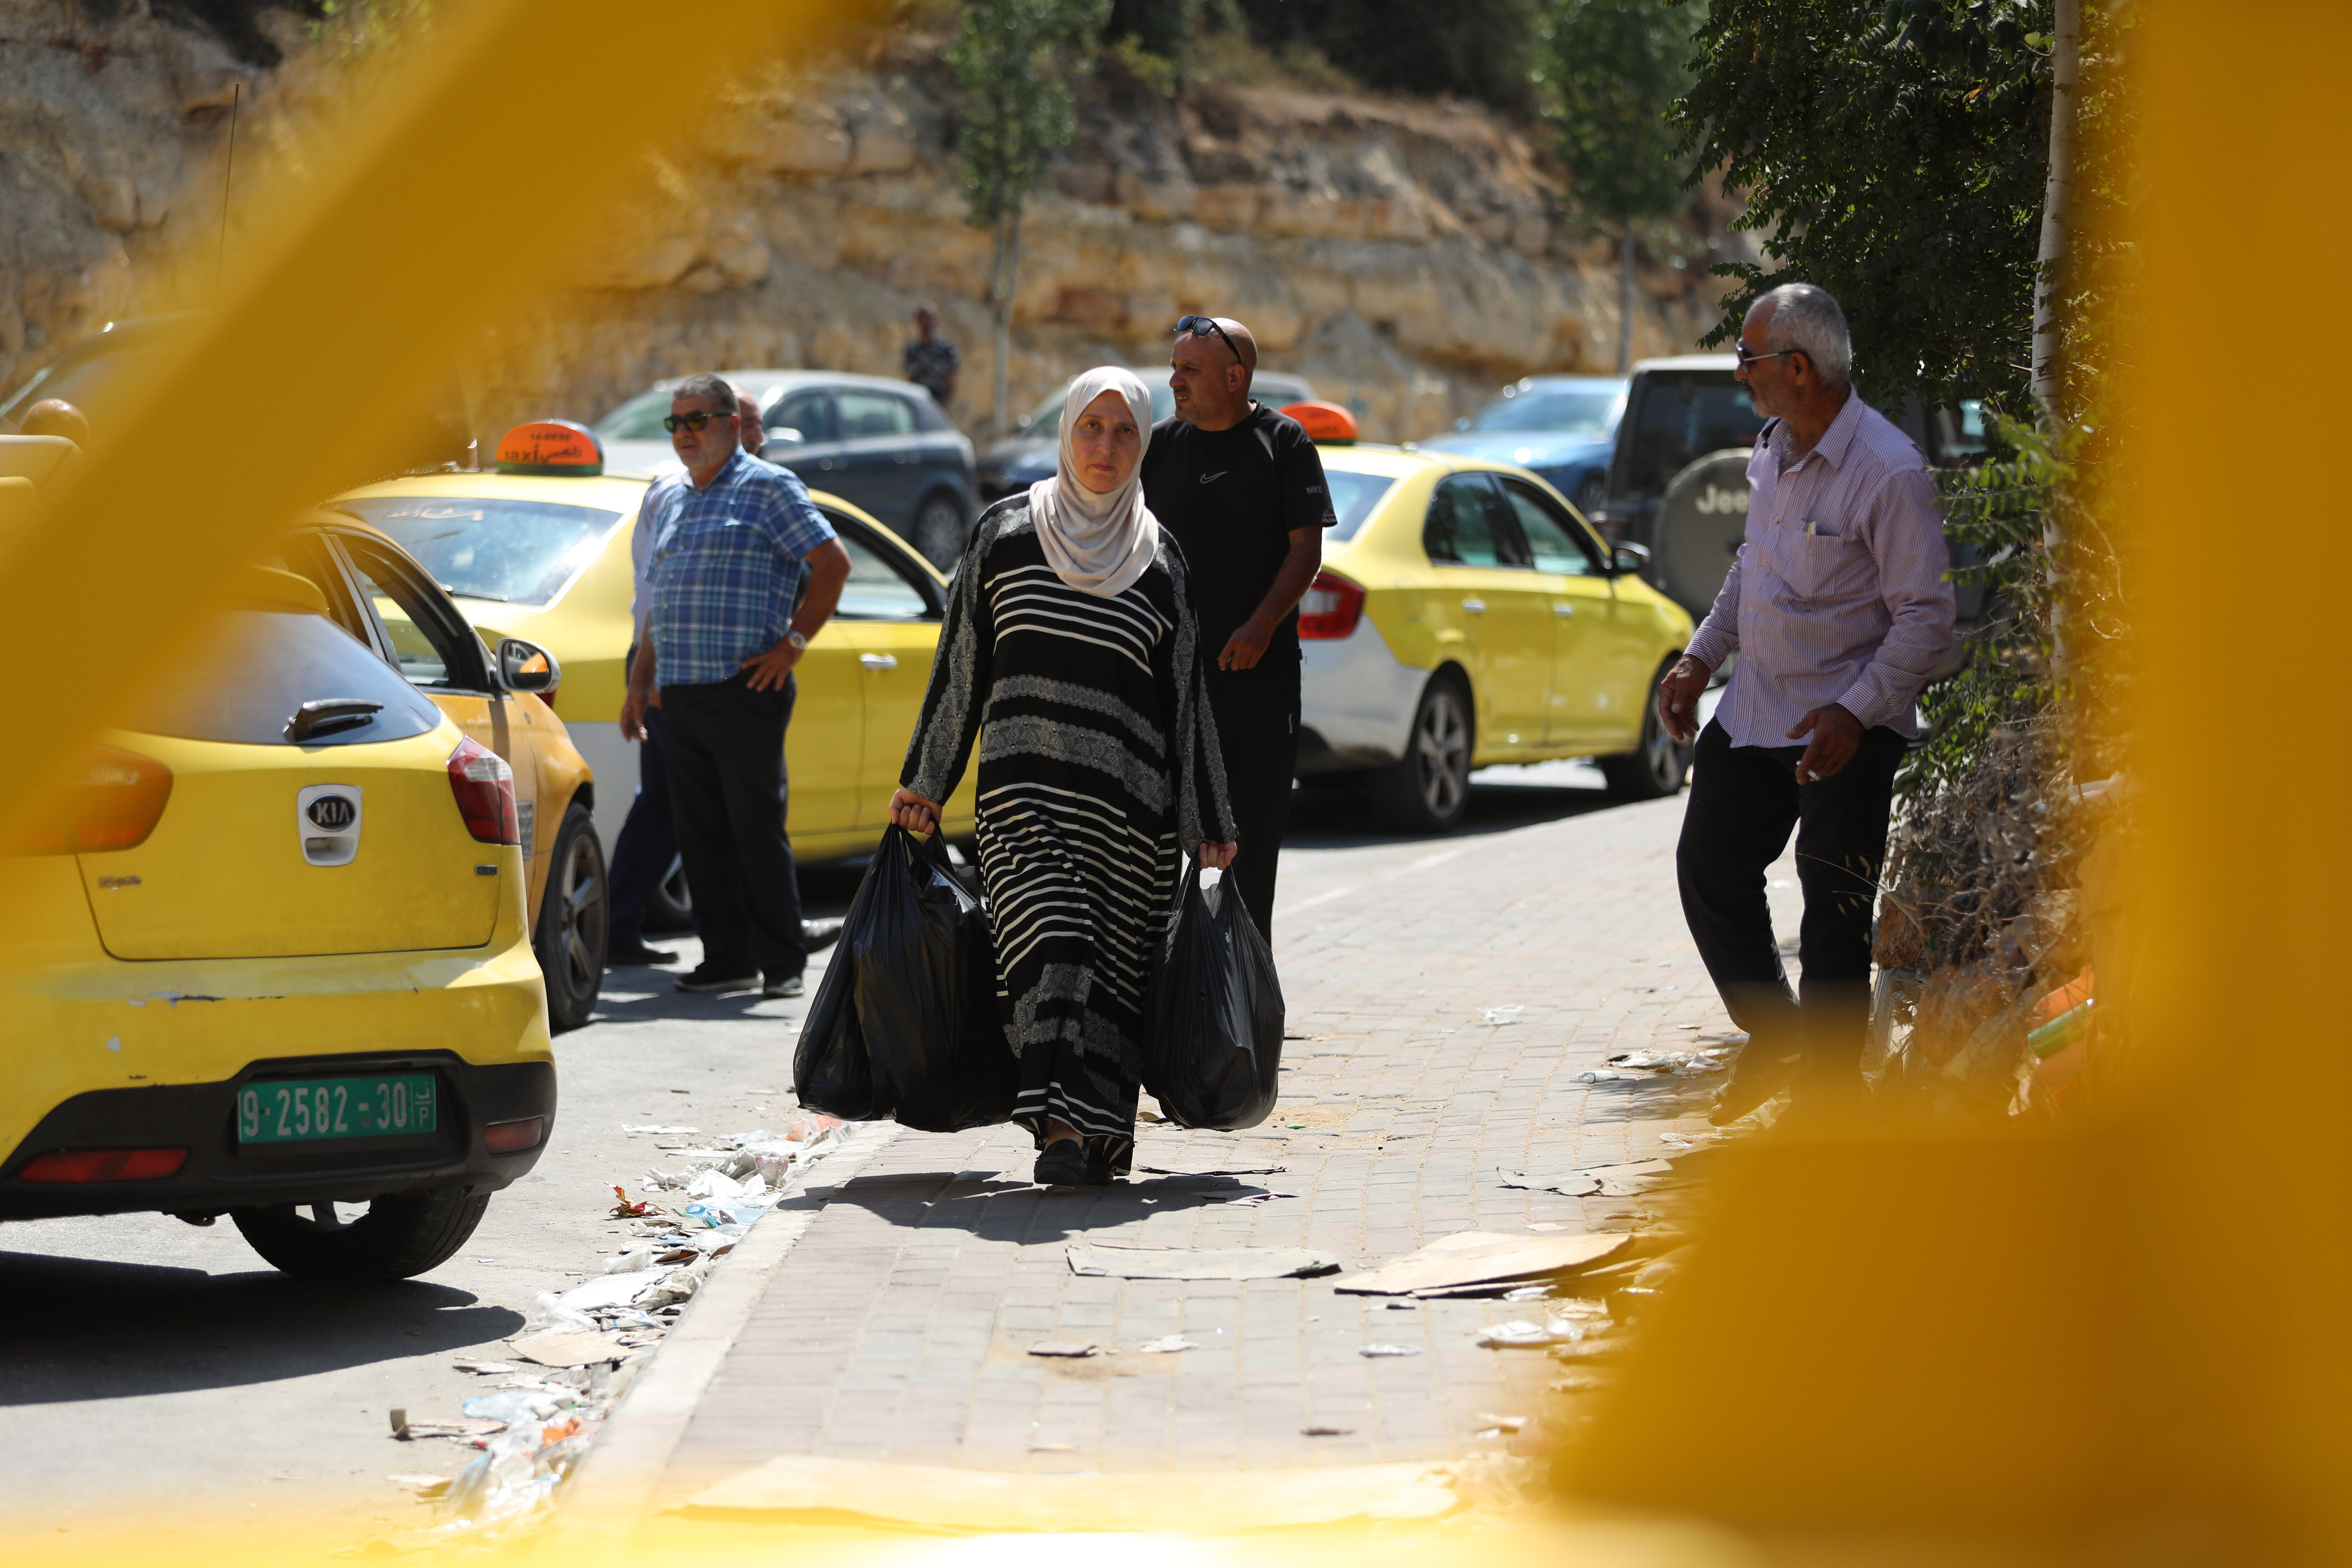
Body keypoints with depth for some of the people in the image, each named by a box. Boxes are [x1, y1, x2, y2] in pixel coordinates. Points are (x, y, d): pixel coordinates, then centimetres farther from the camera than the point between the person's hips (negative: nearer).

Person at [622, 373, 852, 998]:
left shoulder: (768, 488, -2)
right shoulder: (673, 502, 20)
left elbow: (833, 563, -7)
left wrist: (793, 642, -9)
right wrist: (640, 682, 20)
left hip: (745, 690, -7)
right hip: (680, 697, 7)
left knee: (758, 829, -6)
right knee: (701, 835, 6)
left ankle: (782, 962, -1)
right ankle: (727, 958, 13)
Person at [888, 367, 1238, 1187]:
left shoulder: (1160, 560, 7)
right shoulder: (1006, 535, 6)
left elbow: (1186, 695, 10)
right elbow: (960, 665, 12)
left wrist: (1209, 829, 9)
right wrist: (923, 783, 12)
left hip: (1130, 801, 1)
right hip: (1025, 789, -1)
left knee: (1112, 968, 0)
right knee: (1050, 945, -17)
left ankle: (1095, 1135, 10)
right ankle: (1061, 1123, -24)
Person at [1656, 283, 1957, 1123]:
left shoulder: (1888, 473, -20)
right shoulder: (1772, 452, 6)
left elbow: (1926, 618, -19)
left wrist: (1853, 715, -27)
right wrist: (1701, 655, 11)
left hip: (1848, 732, -8)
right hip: (1753, 713, 8)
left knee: (1835, 918, -3)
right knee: (1709, 868, 14)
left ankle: (1830, 1081, 10)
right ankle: (1773, 1036, 31)